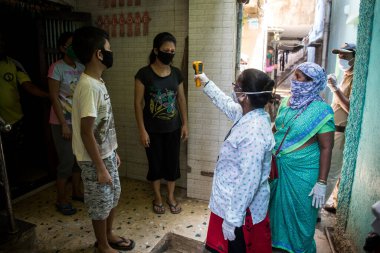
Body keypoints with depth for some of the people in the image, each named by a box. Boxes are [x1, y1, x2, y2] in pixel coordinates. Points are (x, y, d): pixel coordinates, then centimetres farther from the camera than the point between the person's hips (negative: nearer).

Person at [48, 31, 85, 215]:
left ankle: (77, 191, 31)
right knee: (67, 161, -1)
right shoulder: (57, 68, -11)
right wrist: (64, 124, -17)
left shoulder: (81, 67, 7)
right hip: (63, 122, -6)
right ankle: (61, 200, 16)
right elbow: (54, 97, -14)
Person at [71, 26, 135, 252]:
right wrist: (100, 168, -20)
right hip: (95, 159, -9)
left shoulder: (98, 81, 5)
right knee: (101, 204, 10)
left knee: (113, 197, 23)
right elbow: (86, 133, -25)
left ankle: (109, 235, 44)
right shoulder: (88, 87, -25)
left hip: (107, 153, 9)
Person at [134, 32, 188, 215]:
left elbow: (181, 99, 8)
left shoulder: (177, 73, 1)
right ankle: (157, 198, 32)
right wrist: (142, 130, -13)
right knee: (156, 164, 10)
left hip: (173, 128, 4)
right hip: (153, 129, -3)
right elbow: (138, 103, -10)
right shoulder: (144, 74, -12)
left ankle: (171, 197, 33)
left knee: (173, 162, 12)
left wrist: (185, 124, 4)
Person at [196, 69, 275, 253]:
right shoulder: (249, 116, -3)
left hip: (242, 209, -9)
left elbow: (248, 181, -31)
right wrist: (206, 83, 29)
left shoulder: (254, 132, -32)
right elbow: (226, 103, 19)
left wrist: (232, 219, -23)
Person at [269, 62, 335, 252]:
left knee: (300, 212, 12)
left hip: (303, 171, -6)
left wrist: (321, 182, -17)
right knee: (278, 206, 22)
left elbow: (326, 148, -16)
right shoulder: (287, 102, 1)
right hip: (279, 166, 6)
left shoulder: (320, 110, -17)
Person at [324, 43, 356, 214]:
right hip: (335, 131, 10)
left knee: (329, 173, -6)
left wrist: (335, 89, -25)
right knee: (338, 171, 18)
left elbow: (351, 108, -25)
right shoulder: (346, 77, 16)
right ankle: (337, 204, 30)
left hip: (341, 132, -10)